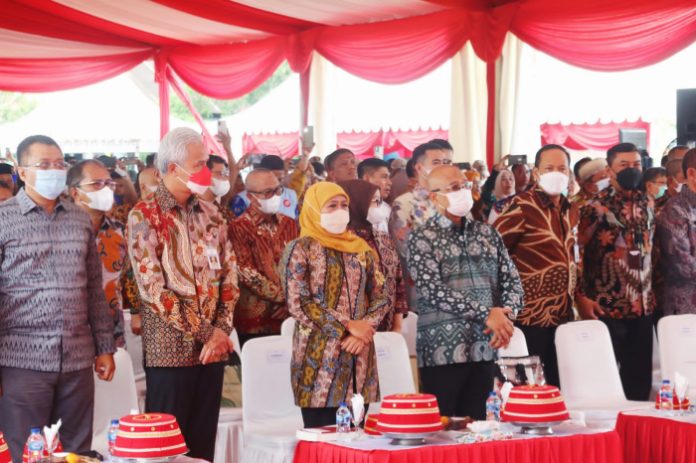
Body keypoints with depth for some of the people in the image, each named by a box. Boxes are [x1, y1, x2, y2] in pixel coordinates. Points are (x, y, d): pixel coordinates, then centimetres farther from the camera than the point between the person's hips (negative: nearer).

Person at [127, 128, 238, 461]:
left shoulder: (210, 215, 11)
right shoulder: (145, 216, -8)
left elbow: (229, 276, 9)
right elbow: (153, 288, -14)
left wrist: (221, 329, -6)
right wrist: (204, 333, -13)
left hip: (213, 347, 5)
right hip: (170, 348, -5)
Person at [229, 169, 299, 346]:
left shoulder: (289, 224, 12)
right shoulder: (239, 228, -6)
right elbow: (247, 273, -13)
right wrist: (284, 296, -11)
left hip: (290, 317, 5)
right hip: (256, 320, -5)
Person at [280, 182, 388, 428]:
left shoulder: (361, 249, 14)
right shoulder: (300, 249, 0)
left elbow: (380, 297, 11)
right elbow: (298, 303, -10)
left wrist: (365, 330, -8)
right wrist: (347, 326, -14)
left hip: (359, 358, 5)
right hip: (319, 358, -4)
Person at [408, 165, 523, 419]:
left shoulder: (487, 233, 15)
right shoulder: (422, 238, -1)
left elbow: (512, 280, 13)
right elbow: (433, 290, -12)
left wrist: (506, 316, -8)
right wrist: (486, 314, -16)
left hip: (484, 350, 4)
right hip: (442, 353, -4)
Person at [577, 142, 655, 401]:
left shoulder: (647, 204, 10)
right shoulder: (596, 207, -7)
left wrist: (652, 292, 15)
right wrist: (581, 296, -12)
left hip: (643, 305, 5)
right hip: (606, 306, -5)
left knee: (640, 377, 7)